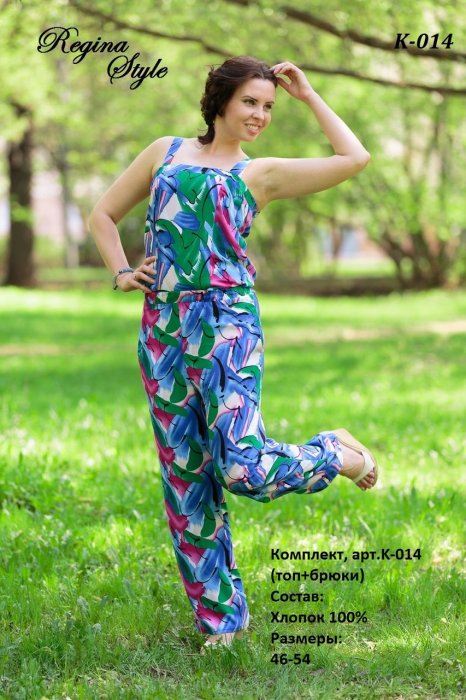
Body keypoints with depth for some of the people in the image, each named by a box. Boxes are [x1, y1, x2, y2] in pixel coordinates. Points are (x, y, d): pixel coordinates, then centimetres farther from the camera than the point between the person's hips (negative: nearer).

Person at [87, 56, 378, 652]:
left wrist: (308, 96, 11)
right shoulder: (165, 152, 17)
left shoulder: (260, 173, 10)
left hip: (227, 322, -3)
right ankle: (218, 614, 14)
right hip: (162, 328, 3)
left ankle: (336, 453, 12)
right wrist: (121, 272, 8)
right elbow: (103, 215, 24)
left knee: (242, 467, -19)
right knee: (185, 473, 4)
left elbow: (354, 158, 5)